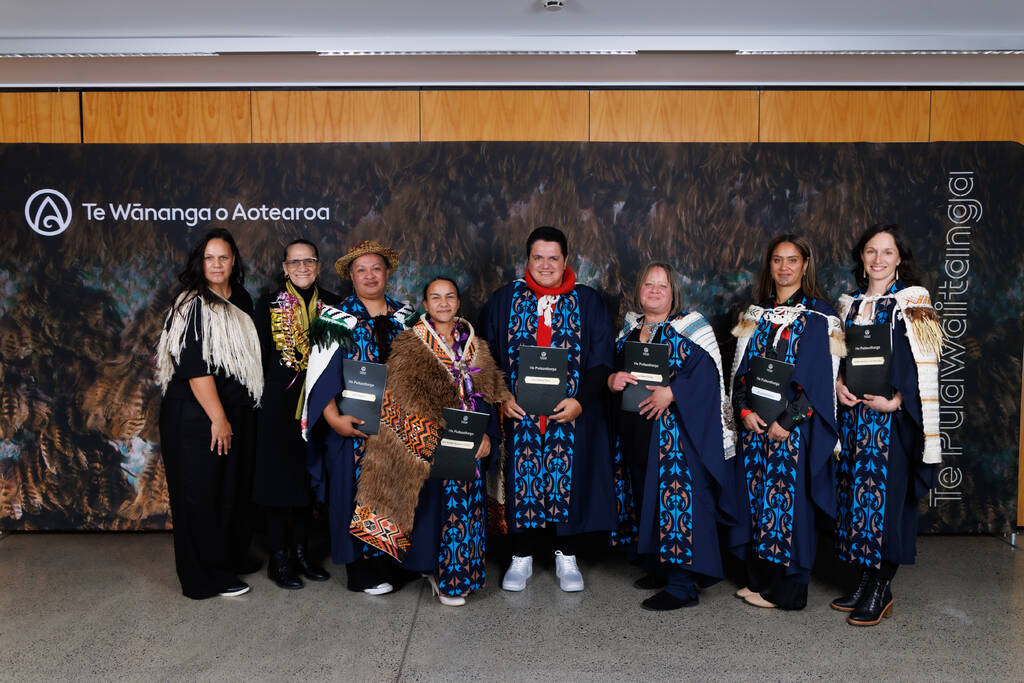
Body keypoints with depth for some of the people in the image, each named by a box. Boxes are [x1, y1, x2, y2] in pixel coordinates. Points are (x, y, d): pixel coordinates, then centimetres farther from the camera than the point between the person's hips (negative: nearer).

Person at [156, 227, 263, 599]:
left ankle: (234, 559, 29)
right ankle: (207, 577, 13)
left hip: (237, 413, 7)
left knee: (235, 488, 14)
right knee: (202, 494, 1)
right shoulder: (192, 305, -12)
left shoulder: (242, 301, 9)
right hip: (196, 415, -7)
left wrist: (234, 416, 14)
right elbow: (194, 367, -18)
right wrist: (218, 417, -19)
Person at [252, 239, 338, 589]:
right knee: (278, 475, 1)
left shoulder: (333, 305, 6)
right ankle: (279, 558, 11)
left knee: (308, 475, 10)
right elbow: (260, 357, -1)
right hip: (278, 403, -3)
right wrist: (262, 399, -7)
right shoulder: (269, 305, 0)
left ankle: (300, 550, 23)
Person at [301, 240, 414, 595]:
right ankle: (362, 572, 10)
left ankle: (393, 560, 20)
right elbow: (320, 373, -6)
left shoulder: (405, 316, 12)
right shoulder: (336, 319, 0)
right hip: (353, 423, -3)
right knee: (356, 489, 0)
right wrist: (333, 417, -16)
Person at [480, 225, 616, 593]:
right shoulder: (504, 300, 6)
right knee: (523, 477, 4)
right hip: (519, 413, 0)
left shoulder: (588, 302, 4)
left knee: (568, 476, 5)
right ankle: (521, 557, 20)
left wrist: (580, 401, -12)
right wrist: (501, 398, -8)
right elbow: (488, 356, 5)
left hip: (572, 412, 0)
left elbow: (601, 358, 0)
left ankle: (566, 556, 21)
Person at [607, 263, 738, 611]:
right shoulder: (630, 329, 14)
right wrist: (612, 380, -7)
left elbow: (707, 373, -14)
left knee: (677, 499, -8)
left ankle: (683, 584, -3)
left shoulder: (690, 329, -4)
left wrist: (670, 392, -24)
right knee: (645, 498, 11)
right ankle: (657, 568, 24)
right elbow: (609, 365, 15)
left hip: (677, 431, -6)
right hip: (635, 429, 6)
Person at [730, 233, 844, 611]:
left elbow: (820, 376, -10)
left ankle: (788, 589, 10)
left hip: (795, 424, -5)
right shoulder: (757, 314, 13)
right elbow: (742, 366, 10)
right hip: (754, 423, 5)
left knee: (789, 497, -2)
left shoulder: (818, 315, -3)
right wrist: (744, 410, -5)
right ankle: (759, 580, 20)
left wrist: (788, 420, -16)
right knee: (757, 494, 8)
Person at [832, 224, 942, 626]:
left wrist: (897, 399, -19)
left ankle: (881, 591, 6)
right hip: (853, 411, 5)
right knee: (855, 488, 7)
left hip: (892, 415, -5)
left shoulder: (911, 302, -2)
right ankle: (866, 581, 19)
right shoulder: (850, 304, 14)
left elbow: (924, 364, -8)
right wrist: (838, 384, -3)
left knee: (885, 491, -5)